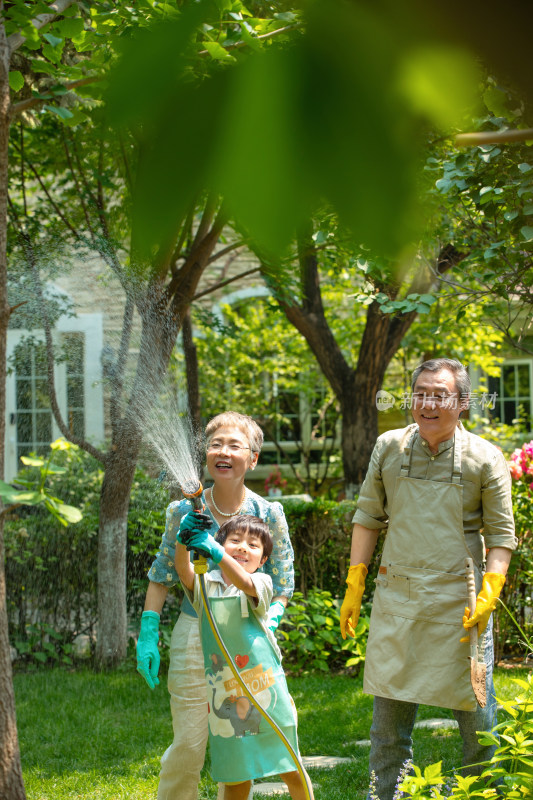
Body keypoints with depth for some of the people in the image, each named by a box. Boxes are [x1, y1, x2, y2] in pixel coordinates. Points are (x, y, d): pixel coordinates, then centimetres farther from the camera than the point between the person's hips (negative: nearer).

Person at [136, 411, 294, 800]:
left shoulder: (269, 515, -3)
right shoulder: (184, 511, -2)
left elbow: (282, 587, 2)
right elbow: (161, 576, 7)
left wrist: (264, 629, -15)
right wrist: (148, 635, -1)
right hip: (194, 637, 0)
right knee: (188, 746, -2)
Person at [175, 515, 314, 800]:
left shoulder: (261, 583, -4)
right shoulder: (206, 585, 4)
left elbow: (244, 582, -27)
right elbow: (183, 571, -17)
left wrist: (216, 552, -44)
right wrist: (183, 542, -38)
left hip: (265, 689, -1)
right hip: (225, 694, 1)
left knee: (291, 771, 8)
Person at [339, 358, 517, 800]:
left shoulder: (485, 459, -2)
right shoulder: (389, 448, 6)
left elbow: (501, 533, -1)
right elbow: (368, 517, 13)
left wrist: (489, 594, -14)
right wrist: (354, 587, 9)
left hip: (459, 598, -2)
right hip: (397, 595, 2)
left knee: (476, 710, 2)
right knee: (389, 713, 5)